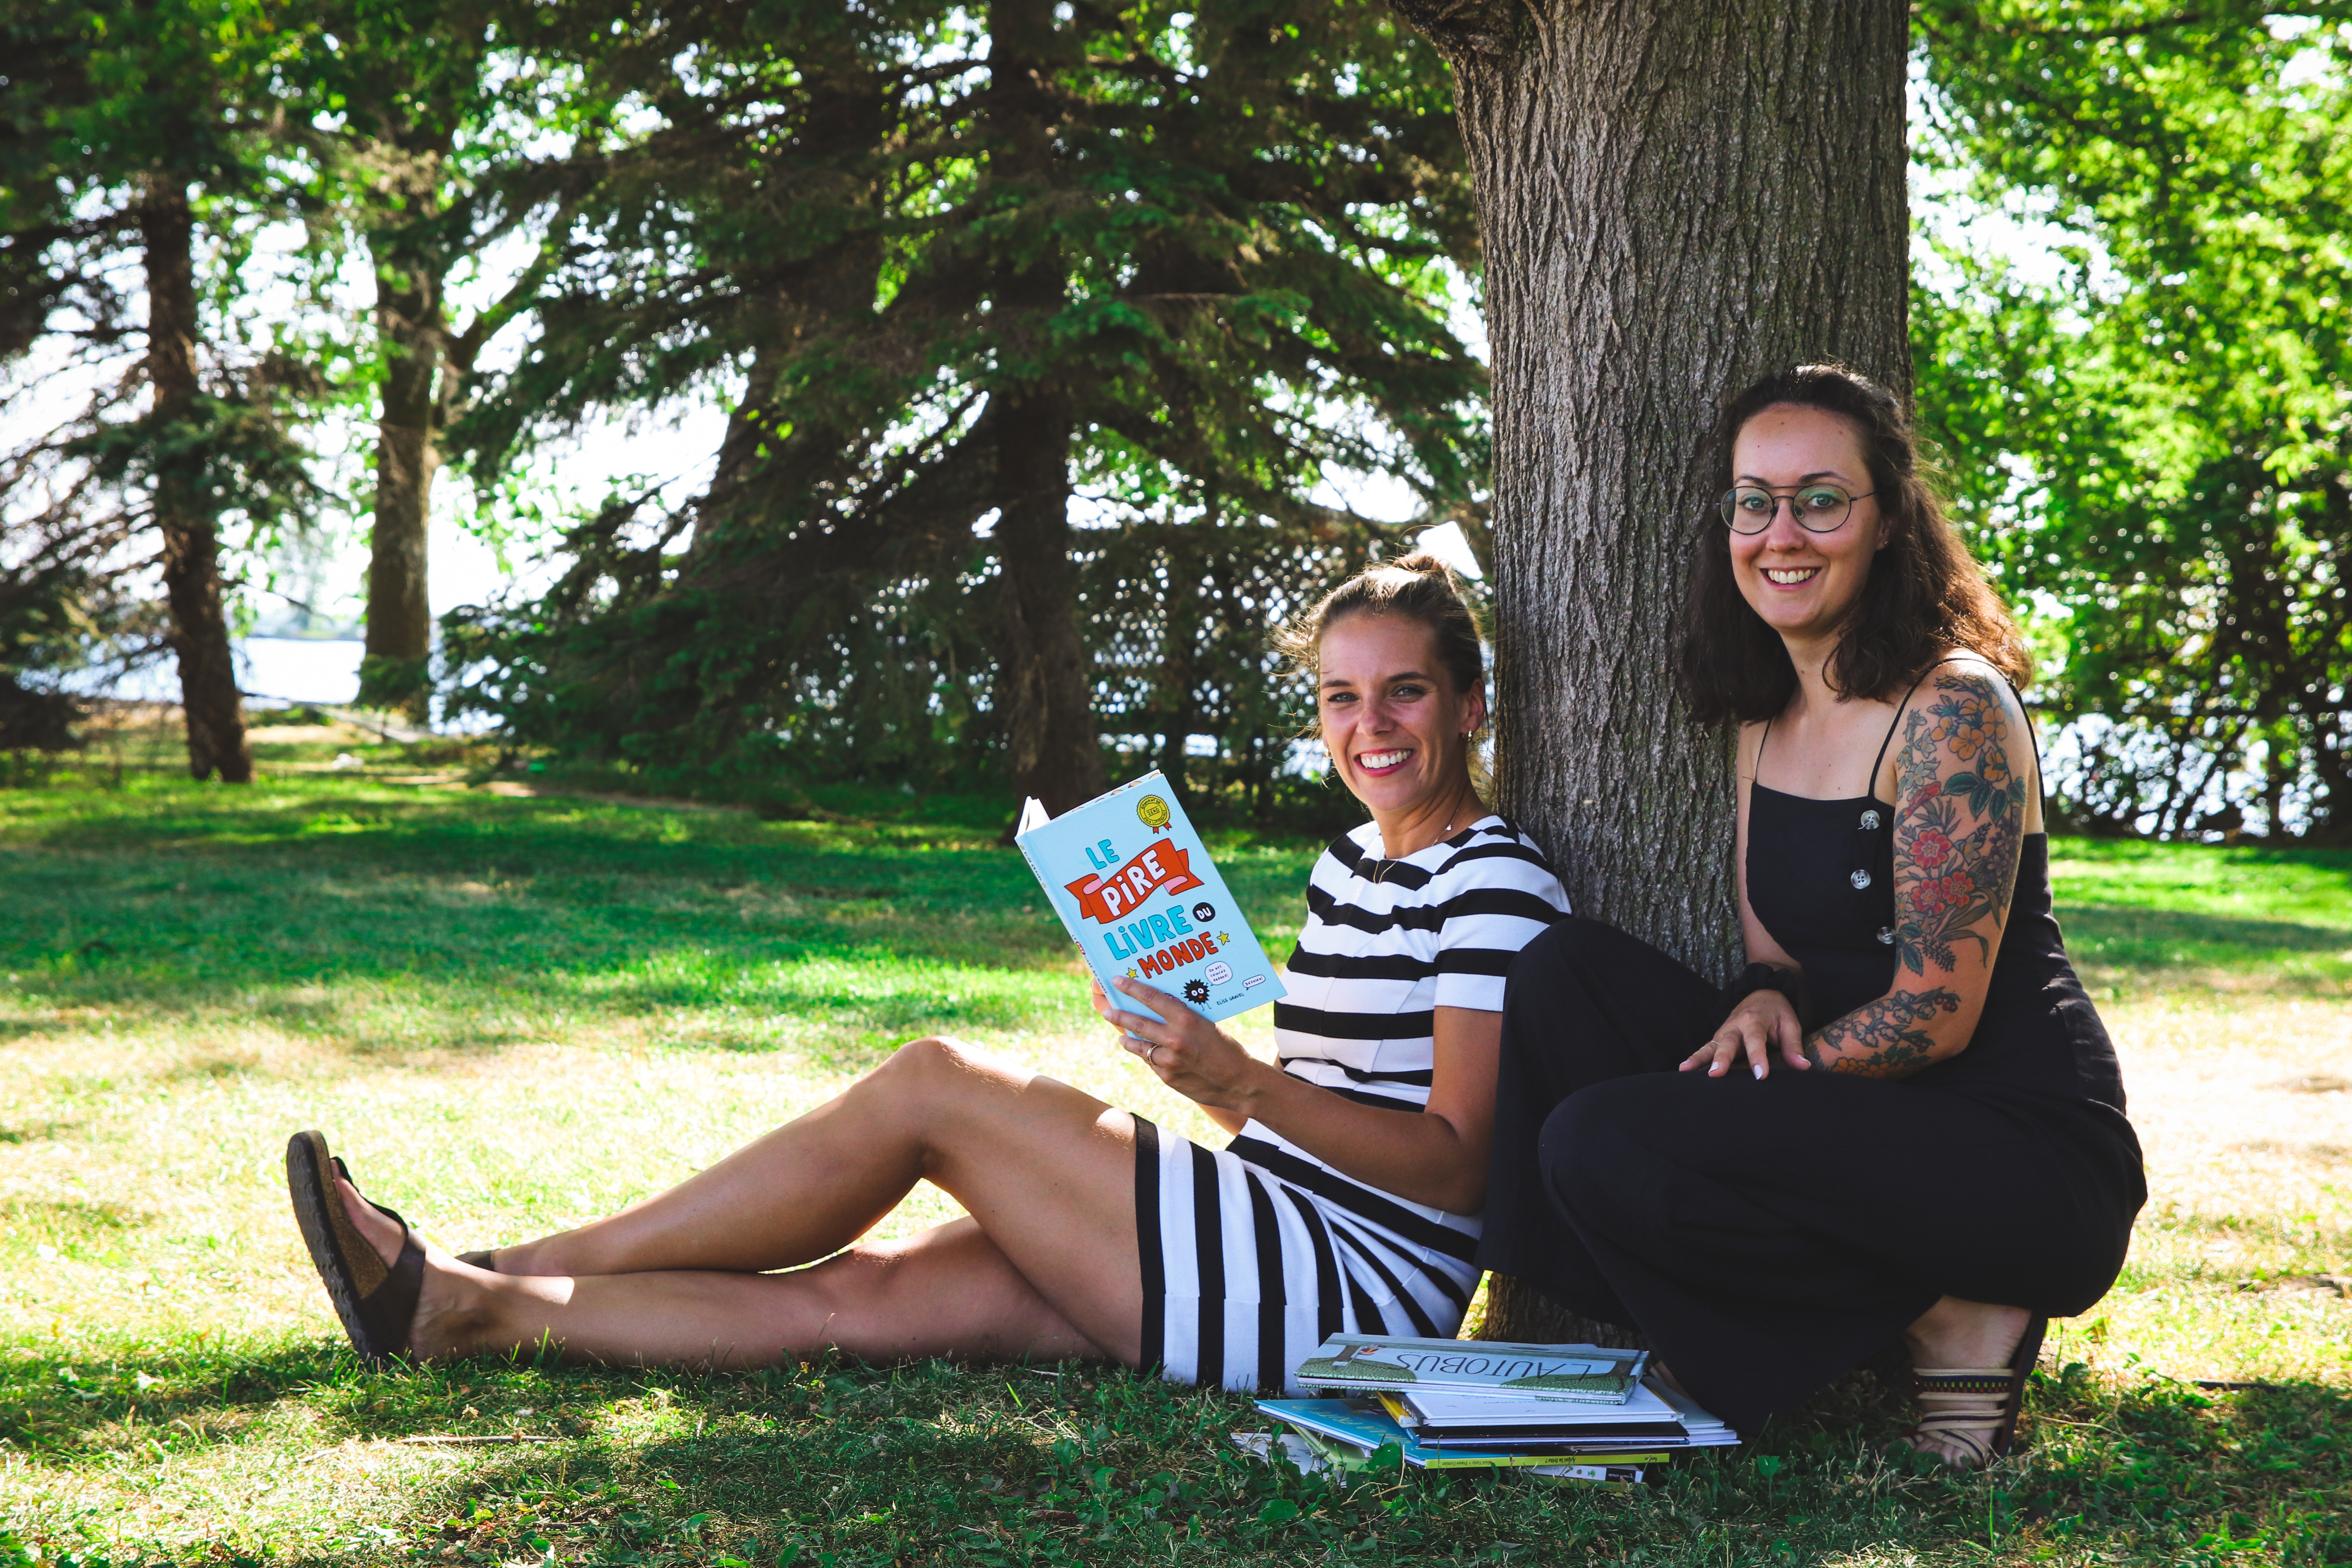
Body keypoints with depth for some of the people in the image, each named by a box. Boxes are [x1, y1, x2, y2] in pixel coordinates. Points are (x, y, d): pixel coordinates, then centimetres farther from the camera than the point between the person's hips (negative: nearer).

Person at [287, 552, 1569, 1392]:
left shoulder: (1494, 877, -7)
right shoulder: (1346, 866, 19)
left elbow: (1453, 1164, -14)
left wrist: (1241, 1081, -25)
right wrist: (1182, 1052, 1)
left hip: (1360, 1291, -7)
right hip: (1274, 1255, 7)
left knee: (931, 1086, -13)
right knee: (856, 1293, -6)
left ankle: (503, 1272, -6)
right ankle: (458, 1309, -2)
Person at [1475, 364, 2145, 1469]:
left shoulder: (1955, 710, -14)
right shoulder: (1768, 715, 11)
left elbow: (1935, 1015, -17)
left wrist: (1773, 1075, -12)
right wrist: (1765, 1000, -8)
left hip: (2026, 1162, -8)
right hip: (1875, 1125, 8)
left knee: (1600, 1143, -23)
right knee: (1563, 971, -2)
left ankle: (1951, 1321, -9)